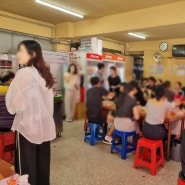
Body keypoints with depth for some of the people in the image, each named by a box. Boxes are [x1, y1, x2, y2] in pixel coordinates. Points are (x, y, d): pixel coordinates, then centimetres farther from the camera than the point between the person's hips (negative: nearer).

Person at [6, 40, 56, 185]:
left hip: (28, 126, -7)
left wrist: (13, 85, 5)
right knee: (42, 164, 17)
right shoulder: (45, 74, 7)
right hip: (44, 126, 7)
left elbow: (14, 104, -11)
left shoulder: (24, 73, -15)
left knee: (26, 167, 9)